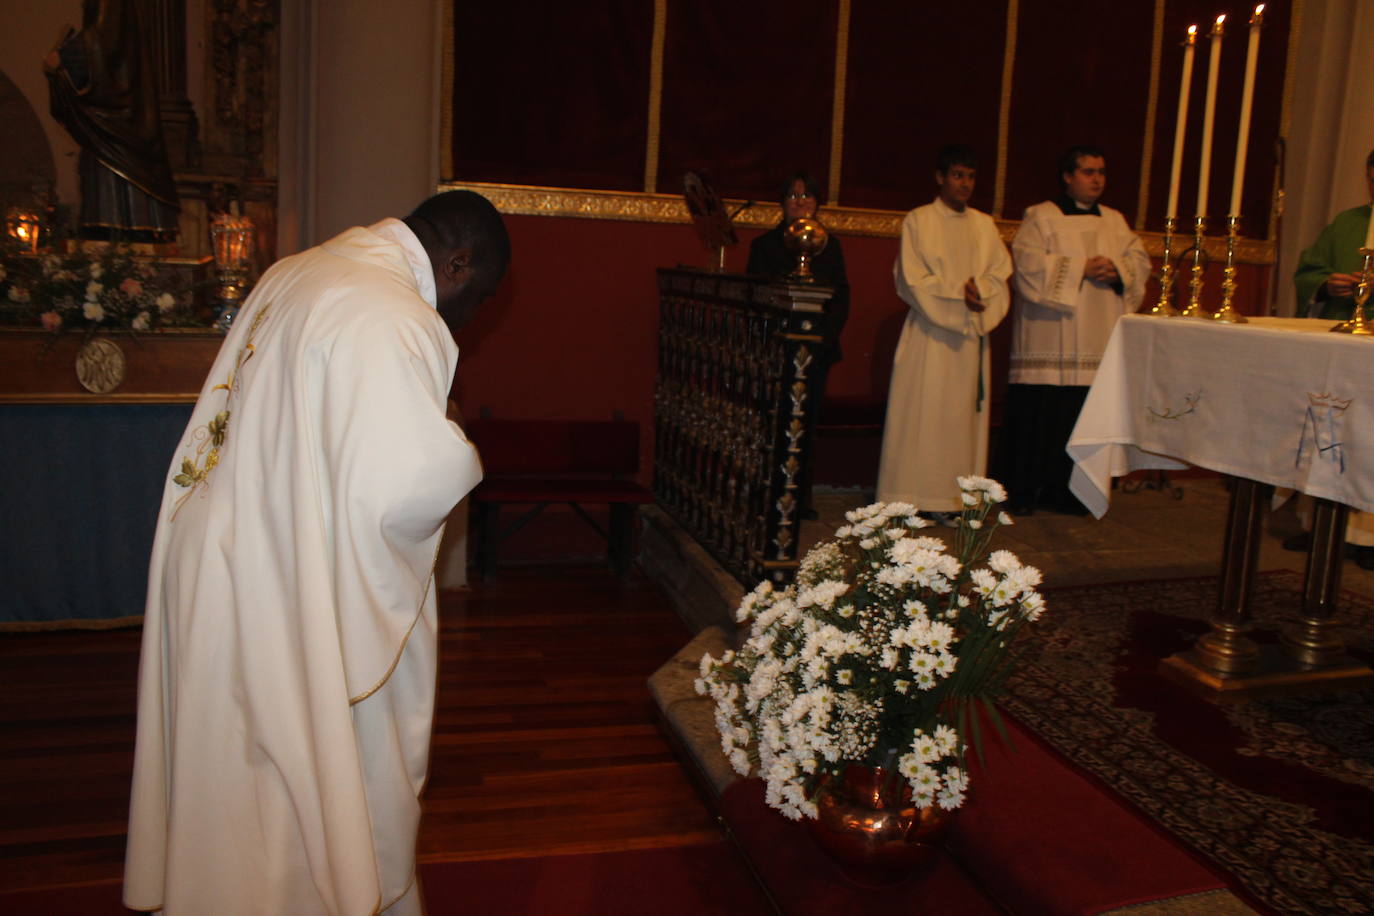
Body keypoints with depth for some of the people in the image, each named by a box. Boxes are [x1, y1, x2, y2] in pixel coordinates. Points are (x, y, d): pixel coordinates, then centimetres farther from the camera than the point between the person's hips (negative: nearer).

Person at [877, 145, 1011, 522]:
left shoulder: (985, 225, 14)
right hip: (929, 333, -5)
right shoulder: (918, 221, 1)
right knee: (921, 414, -6)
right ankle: (911, 500, -2)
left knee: (963, 414, 2)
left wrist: (977, 290, -12)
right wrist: (958, 294, -14)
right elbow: (911, 279, -7)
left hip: (970, 335, 5)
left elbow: (1000, 275, 8)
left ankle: (951, 498, 6)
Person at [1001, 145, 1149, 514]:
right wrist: (1081, 269, -14)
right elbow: (1028, 262, -11)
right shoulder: (1041, 217, 2)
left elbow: (1140, 260, 14)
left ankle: (1069, 491, 12)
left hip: (1098, 343, 5)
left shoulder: (1115, 221, 19)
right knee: (1040, 416, -5)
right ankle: (1025, 492, 5)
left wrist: (1118, 271, -8)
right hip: (1050, 342, -5)